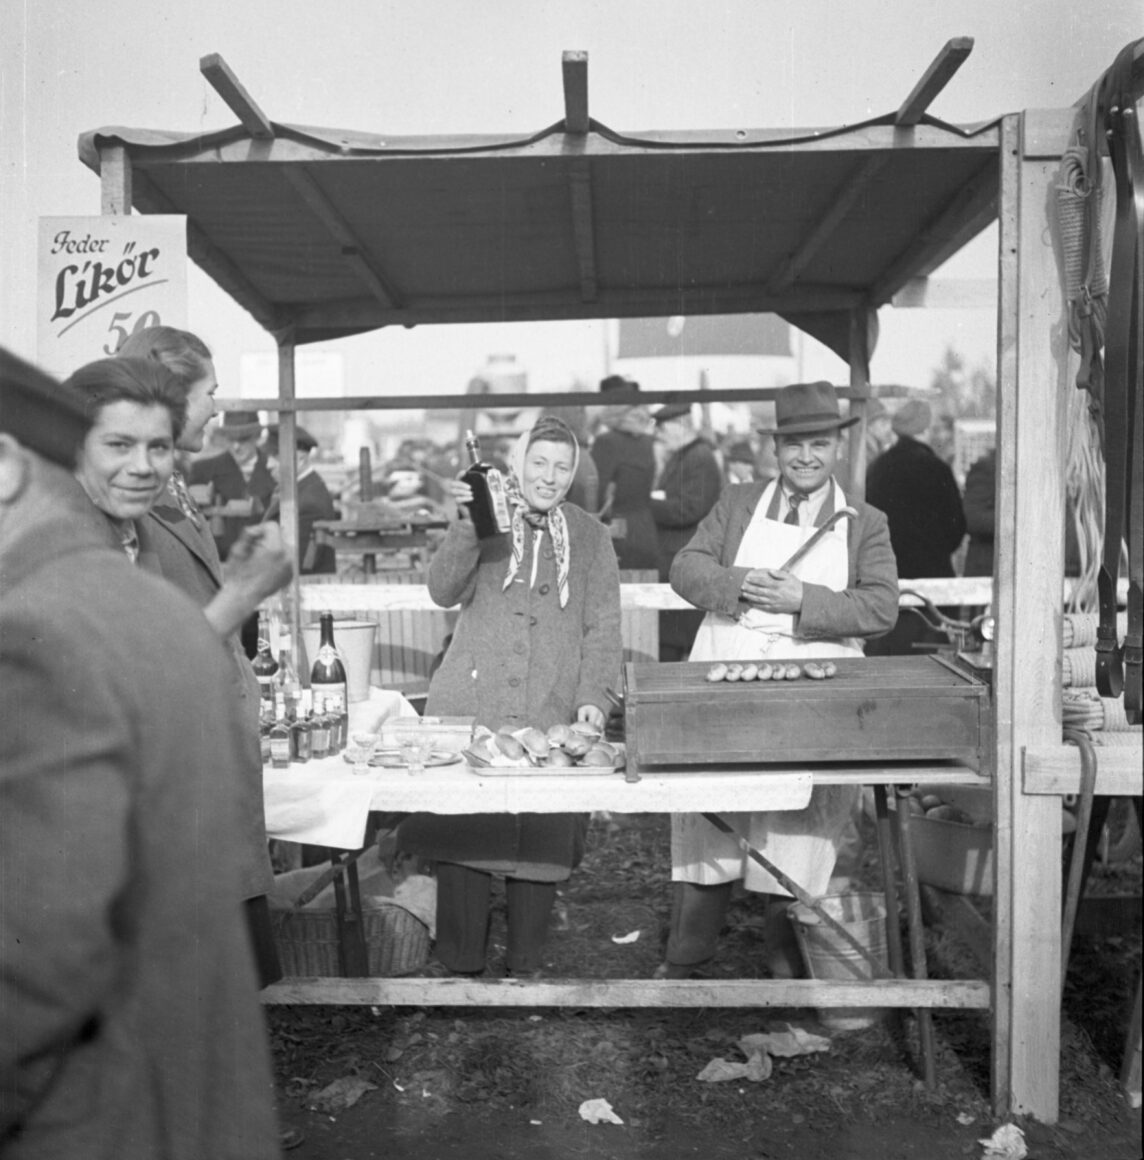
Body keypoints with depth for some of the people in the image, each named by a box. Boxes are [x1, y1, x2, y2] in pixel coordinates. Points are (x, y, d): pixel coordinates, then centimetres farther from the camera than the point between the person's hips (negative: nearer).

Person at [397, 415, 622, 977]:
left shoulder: (590, 535, 12)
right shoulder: (483, 523, 9)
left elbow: (603, 625, 8)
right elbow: (444, 591, -4)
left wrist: (592, 696, -5)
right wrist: (467, 527, -20)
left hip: (554, 713, 1)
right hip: (471, 704, -1)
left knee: (546, 832, 0)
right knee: (462, 824, -3)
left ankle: (526, 962, 17)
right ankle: (458, 961, 12)